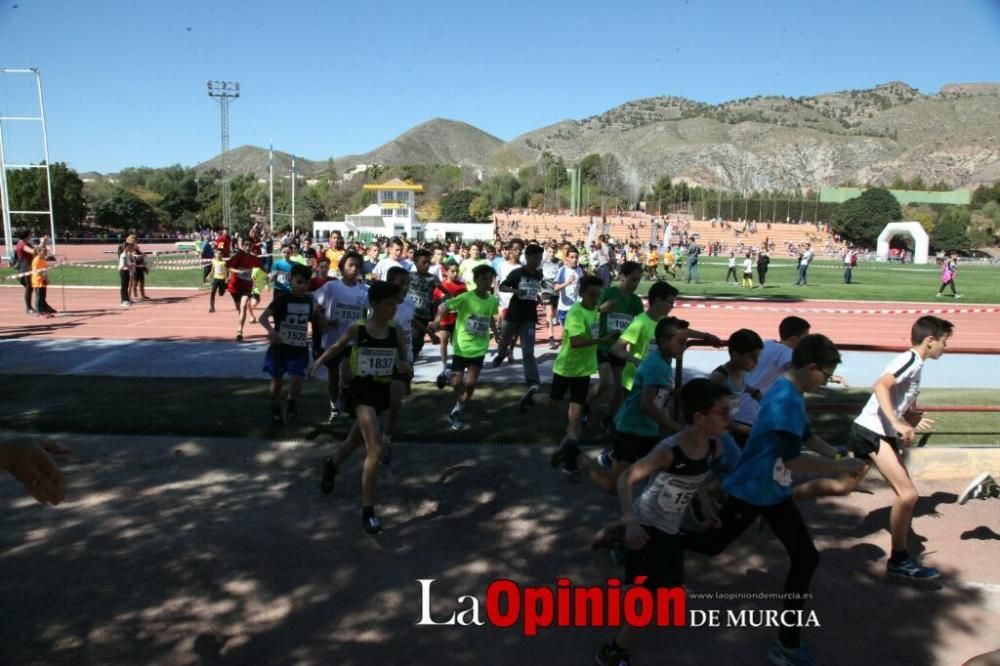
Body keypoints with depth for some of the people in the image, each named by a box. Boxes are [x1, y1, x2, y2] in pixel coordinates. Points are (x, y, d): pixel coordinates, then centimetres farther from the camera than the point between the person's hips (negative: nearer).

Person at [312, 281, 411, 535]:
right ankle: (368, 511, -7)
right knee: (375, 449, -17)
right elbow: (337, 347, 8)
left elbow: (404, 362, 8)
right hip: (361, 390, -5)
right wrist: (318, 362, -5)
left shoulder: (396, 332, -2)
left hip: (382, 391, 5)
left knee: (356, 439, 25)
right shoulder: (357, 328, -9)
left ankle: (331, 465, 60)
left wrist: (404, 366, -15)